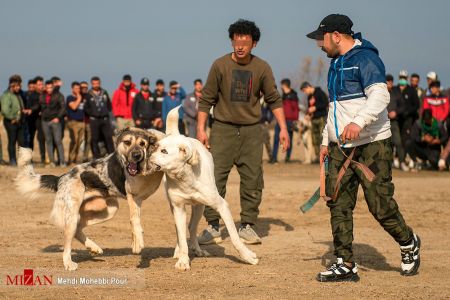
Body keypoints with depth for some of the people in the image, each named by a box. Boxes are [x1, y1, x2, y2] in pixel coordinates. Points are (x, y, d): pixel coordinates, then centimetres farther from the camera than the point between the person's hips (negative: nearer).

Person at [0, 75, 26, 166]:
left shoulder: (18, 94, 14)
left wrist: (21, 118, 11)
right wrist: (13, 118, -15)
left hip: (19, 122, 7)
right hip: (11, 122, -7)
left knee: (22, 141, 6)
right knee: (12, 142, -1)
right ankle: (13, 161, 5)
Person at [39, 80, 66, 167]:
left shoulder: (58, 95, -2)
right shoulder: (42, 96, 10)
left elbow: (63, 107, -7)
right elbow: (39, 106, 22)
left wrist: (58, 117, -14)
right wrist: (41, 113, 8)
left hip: (55, 121, -4)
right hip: (45, 121, 4)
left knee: (58, 141, -9)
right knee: (48, 141, 5)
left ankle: (62, 161, -8)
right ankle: (51, 161, 9)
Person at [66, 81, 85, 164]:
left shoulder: (82, 98, 21)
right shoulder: (70, 98, 2)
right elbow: (74, 106, -15)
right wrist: (79, 98, -5)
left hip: (81, 122, 7)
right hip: (73, 122, -6)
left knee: (80, 141, 1)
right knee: (74, 140, -16)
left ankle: (75, 159, 6)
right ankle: (71, 160, -15)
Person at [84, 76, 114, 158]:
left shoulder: (104, 93, 13)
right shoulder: (89, 95, 3)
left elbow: (109, 105, 19)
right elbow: (86, 109, 2)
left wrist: (106, 111, 6)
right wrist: (92, 113, -6)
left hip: (105, 119, 2)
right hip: (94, 120, -2)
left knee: (108, 137, -3)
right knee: (94, 139, -1)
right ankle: (97, 157, 4)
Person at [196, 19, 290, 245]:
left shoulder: (262, 68, 2)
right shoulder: (220, 65, -3)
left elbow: (274, 99, 9)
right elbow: (206, 99, 2)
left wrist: (283, 128, 2)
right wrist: (201, 129, -4)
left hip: (251, 130, 2)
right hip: (223, 128, -2)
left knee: (253, 181, 1)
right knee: (215, 178, -7)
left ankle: (247, 226, 11)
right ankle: (212, 227, -1)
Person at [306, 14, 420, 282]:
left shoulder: (365, 58, -11)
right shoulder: (337, 63, 19)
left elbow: (380, 95, -25)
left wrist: (359, 122, -39)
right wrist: (326, 141, 25)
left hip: (372, 145, -9)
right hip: (341, 147, 9)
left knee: (380, 205, -6)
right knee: (338, 204, 1)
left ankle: (409, 244, 20)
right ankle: (346, 265, 4)